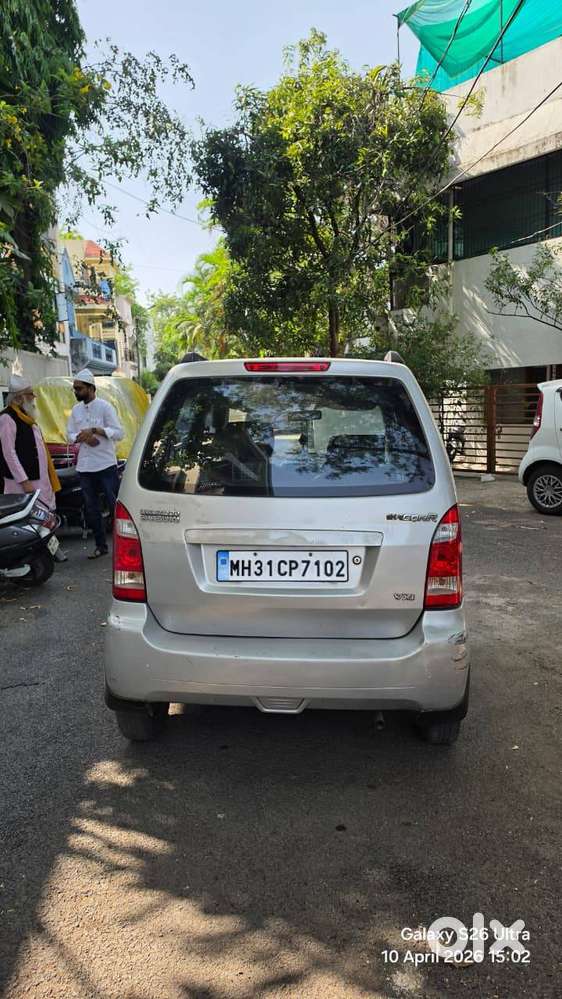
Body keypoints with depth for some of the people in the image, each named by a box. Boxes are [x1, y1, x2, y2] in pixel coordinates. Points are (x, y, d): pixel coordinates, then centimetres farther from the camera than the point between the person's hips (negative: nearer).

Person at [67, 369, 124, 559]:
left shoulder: (104, 407, -6)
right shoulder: (76, 410, 11)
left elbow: (118, 432, -11)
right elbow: (69, 434, 11)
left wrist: (94, 430, -20)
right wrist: (83, 437, -10)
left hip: (106, 465, -6)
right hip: (84, 467, 6)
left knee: (115, 505, -2)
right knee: (91, 509, 11)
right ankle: (100, 545, 21)